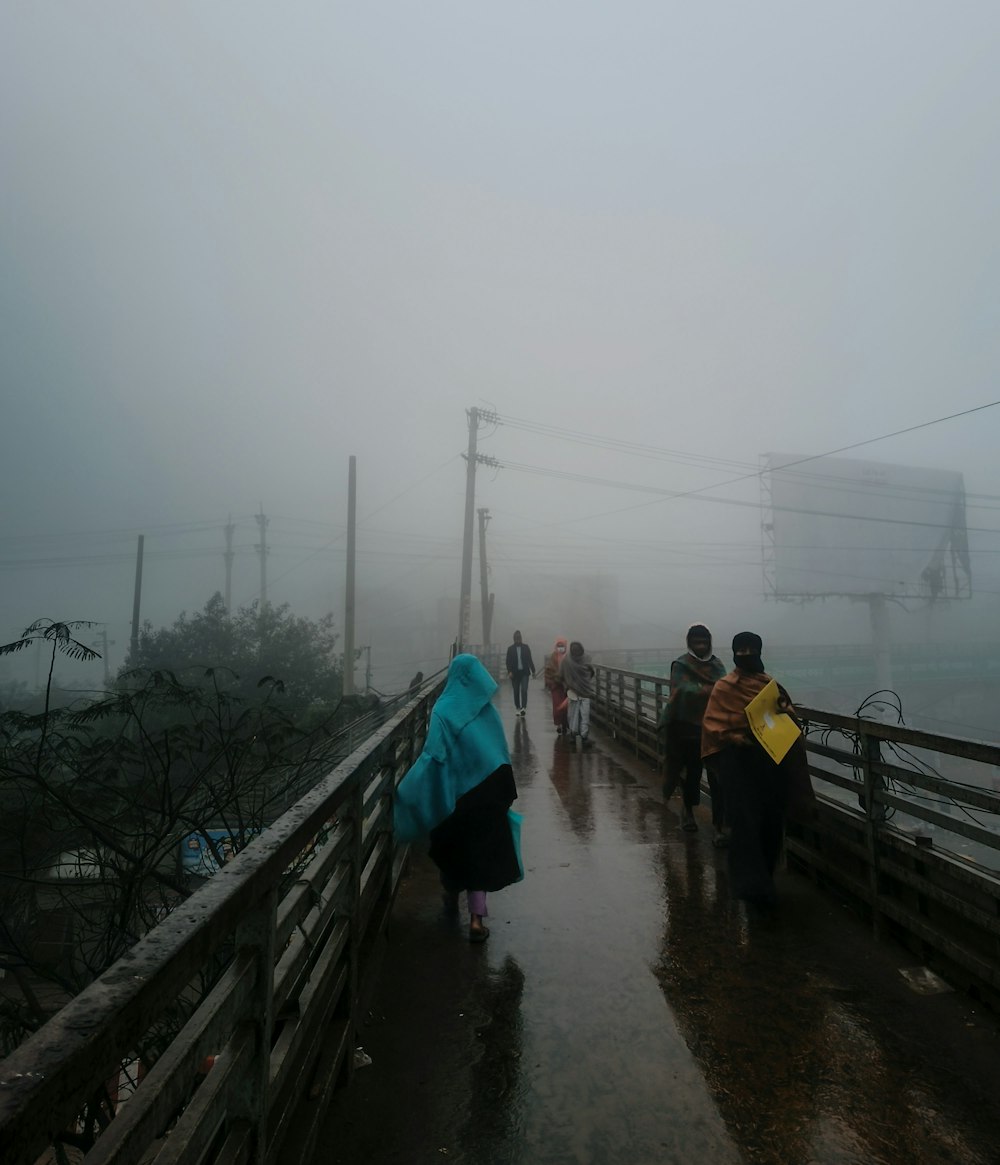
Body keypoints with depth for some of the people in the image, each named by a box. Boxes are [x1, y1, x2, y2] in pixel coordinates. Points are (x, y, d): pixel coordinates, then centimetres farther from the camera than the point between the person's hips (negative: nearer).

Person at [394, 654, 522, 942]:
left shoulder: (443, 710, -12)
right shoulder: (488, 710, 0)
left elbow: (434, 756, -20)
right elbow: (502, 754, 5)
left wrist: (406, 789, -16)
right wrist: (503, 794, 14)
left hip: (455, 793, -2)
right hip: (487, 792, 2)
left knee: (454, 847, 20)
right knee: (481, 851, 8)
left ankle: (452, 897, 41)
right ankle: (476, 919, 3)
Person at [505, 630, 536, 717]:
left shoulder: (526, 647, 3)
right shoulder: (510, 649, 1)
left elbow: (530, 659, 7)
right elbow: (508, 661, -1)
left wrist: (533, 670, 7)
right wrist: (509, 671, -14)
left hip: (524, 672, -1)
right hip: (515, 673, 1)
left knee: (524, 690, -14)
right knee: (516, 691, 8)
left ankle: (523, 707, -16)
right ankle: (517, 708, 19)